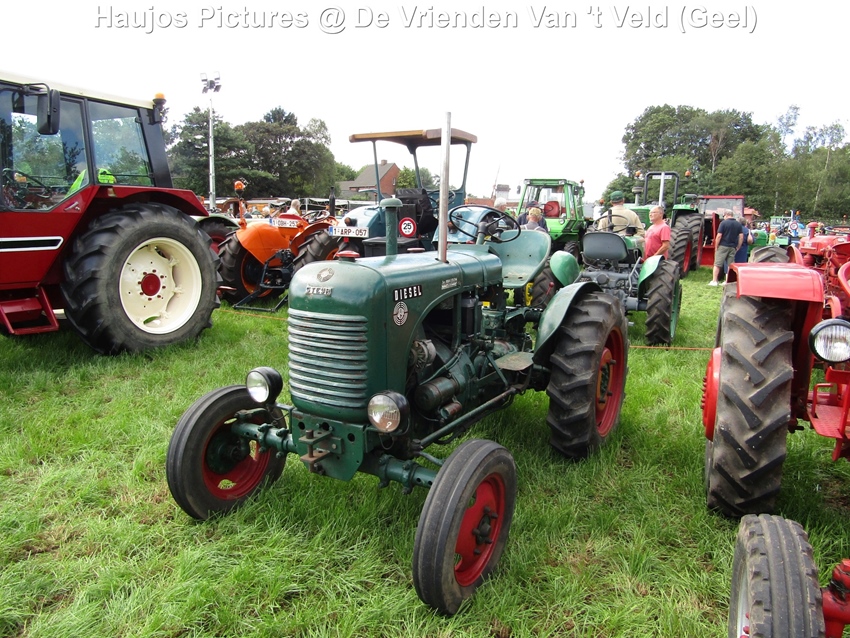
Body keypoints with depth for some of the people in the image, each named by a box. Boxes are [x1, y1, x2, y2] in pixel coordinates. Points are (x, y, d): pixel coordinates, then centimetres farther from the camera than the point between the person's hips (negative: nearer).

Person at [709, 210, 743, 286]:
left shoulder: (723, 222, -7)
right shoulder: (738, 224, 8)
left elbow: (719, 236, -12)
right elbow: (741, 237, 4)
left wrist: (716, 247, -4)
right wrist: (738, 247, 11)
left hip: (723, 246, -4)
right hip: (733, 247, 5)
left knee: (717, 264, 0)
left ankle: (714, 281, 0)